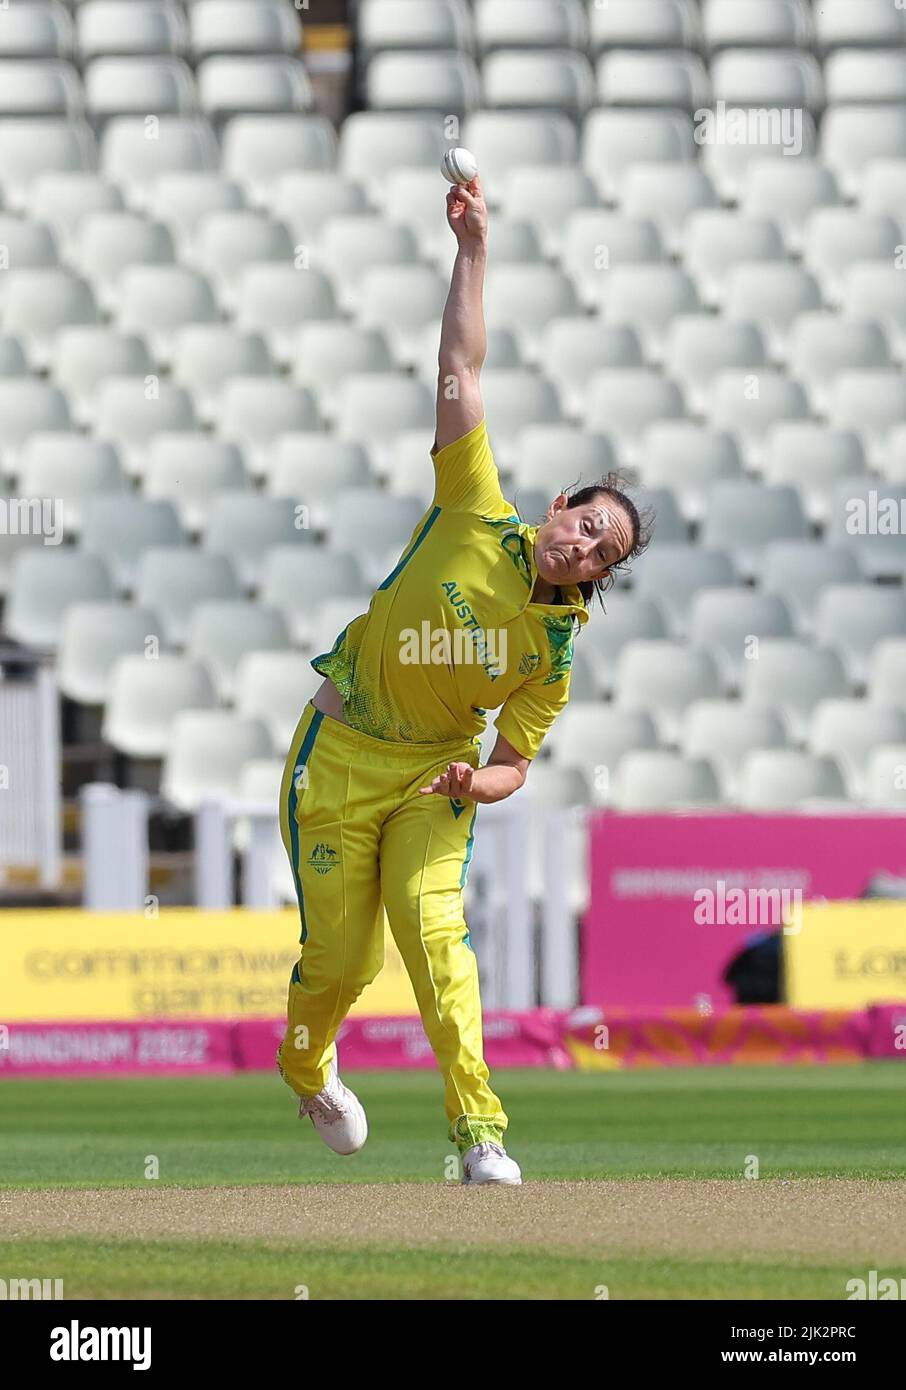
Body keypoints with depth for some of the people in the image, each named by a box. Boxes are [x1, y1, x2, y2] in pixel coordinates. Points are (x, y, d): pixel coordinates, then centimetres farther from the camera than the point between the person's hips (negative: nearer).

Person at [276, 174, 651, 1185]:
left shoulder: (553, 648, -7)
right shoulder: (477, 519, -12)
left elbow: (515, 766, 0)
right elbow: (461, 370, -13)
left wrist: (480, 783, -24)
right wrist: (474, 249, -16)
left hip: (433, 772, 1)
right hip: (341, 752, -1)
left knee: (434, 928, -19)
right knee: (341, 953, 0)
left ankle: (480, 1133, -22)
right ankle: (307, 1069, 34)